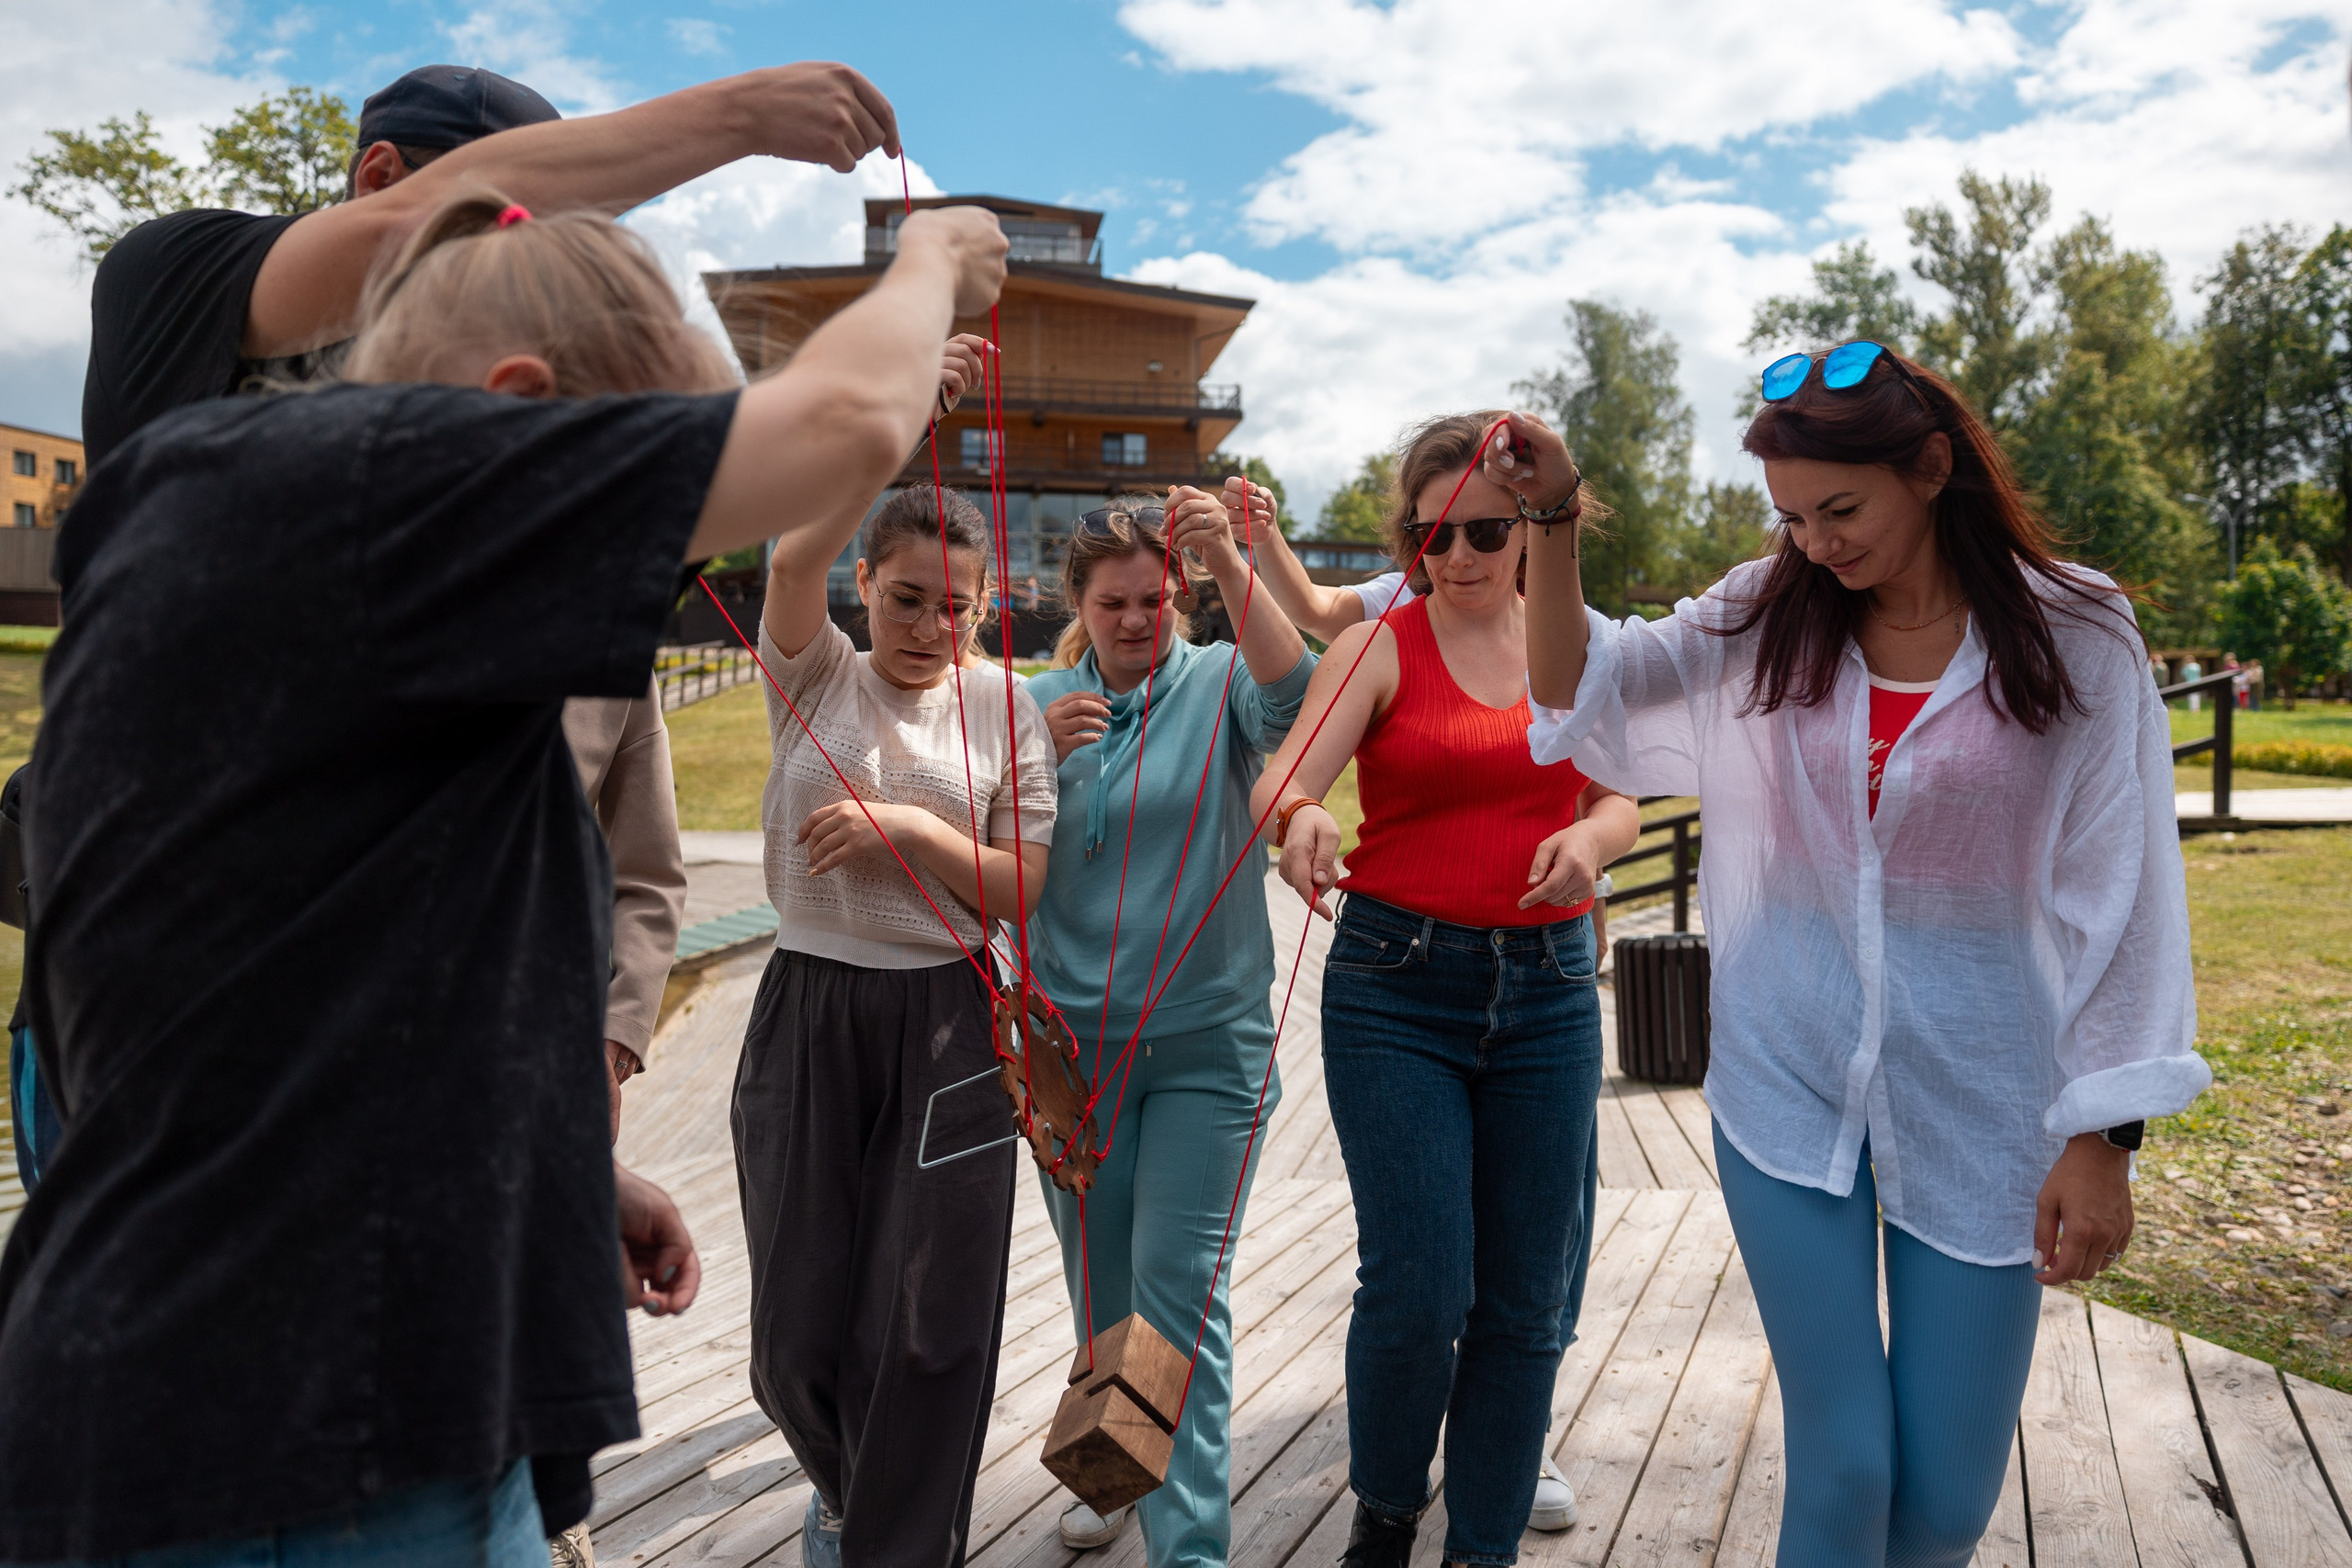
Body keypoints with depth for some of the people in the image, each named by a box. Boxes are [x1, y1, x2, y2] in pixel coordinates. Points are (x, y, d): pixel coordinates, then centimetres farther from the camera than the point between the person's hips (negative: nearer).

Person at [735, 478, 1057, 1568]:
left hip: (943, 1026, 0)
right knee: (797, 1328, 11)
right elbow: (795, 560, -20)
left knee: (924, 1324, 4)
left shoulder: (1003, 712, 3)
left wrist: (909, 828, -15)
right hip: (806, 1015, 1)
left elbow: (1021, 893, -1)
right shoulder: (815, 675, 1)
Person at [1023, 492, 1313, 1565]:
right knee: (1097, 1283, 17)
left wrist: (1232, 568, -38)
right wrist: (1039, 756, -17)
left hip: (1206, 1042, -3)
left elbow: (1293, 690, -26)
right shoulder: (1041, 701, 6)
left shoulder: (1218, 685, -3)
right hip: (1072, 1038, 4)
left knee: (1180, 1291, -5)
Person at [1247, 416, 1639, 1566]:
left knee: (1526, 1298, 7)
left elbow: (1619, 801, 10)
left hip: (1548, 986, 3)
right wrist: (1296, 818, -38)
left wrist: (1591, 838, -14)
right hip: (1397, 986, -3)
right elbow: (1283, 778, -15)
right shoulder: (1380, 646, -1)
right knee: (1418, 1287, -6)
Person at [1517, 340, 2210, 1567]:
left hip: (1973, 1100, -1)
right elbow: (1580, 686, -3)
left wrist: (2102, 1138, -5)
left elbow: (2116, 896, -5)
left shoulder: (2076, 638, -6)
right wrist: (1552, 521, -17)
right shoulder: (1766, 618, 0)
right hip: (1787, 1085, 1)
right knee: (1841, 1465, 4)